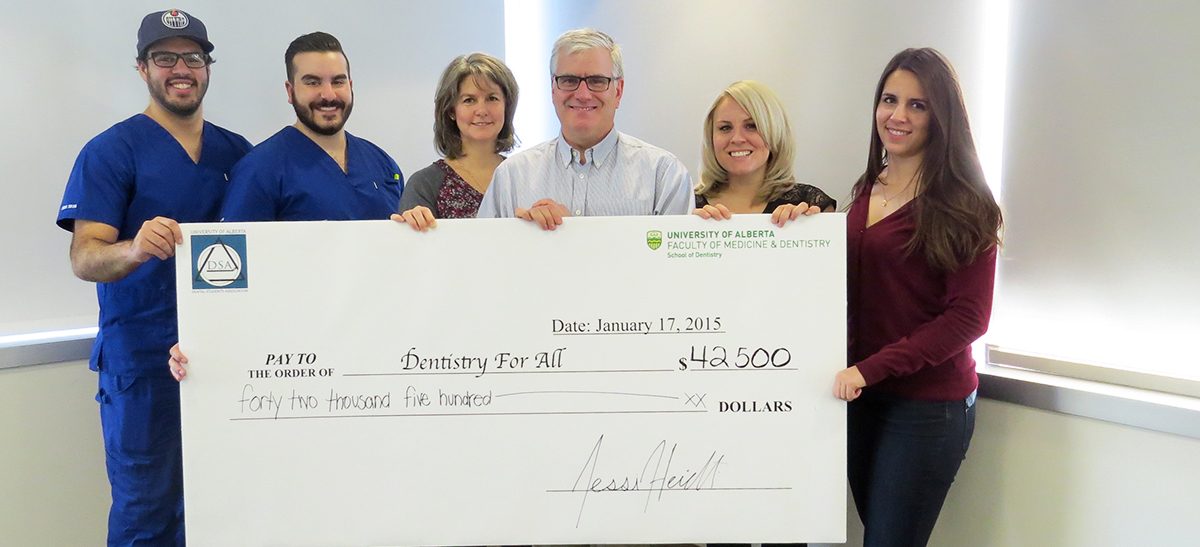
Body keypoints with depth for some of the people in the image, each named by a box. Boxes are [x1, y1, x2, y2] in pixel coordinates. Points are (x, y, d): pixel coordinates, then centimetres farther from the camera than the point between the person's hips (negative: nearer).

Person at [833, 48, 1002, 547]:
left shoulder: (962, 203, -10)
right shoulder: (868, 190, 9)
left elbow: (968, 317, -14)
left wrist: (869, 369, -18)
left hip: (928, 404, -6)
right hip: (863, 395, 6)